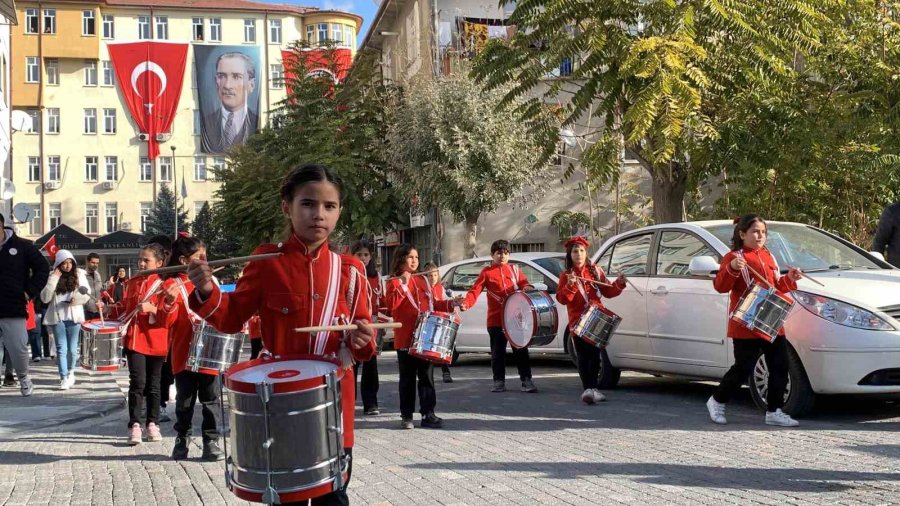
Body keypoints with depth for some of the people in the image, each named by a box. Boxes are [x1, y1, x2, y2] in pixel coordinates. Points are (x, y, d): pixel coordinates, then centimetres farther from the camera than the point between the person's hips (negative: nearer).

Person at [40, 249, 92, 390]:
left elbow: (87, 293, 4)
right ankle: (64, 378, -3)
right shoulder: (53, 277, 2)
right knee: (61, 348, -4)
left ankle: (70, 372, 30)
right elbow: (44, 298, -7)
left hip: (73, 317, 1)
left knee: (72, 348, 8)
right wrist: (53, 279, -13)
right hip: (57, 317, -1)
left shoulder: (79, 275, 4)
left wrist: (77, 299, -16)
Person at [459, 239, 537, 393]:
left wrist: (527, 288, -18)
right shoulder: (486, 272, 4)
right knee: (498, 352, 5)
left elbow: (524, 283, 7)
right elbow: (475, 290, -4)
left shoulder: (515, 270, 13)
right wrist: (466, 303, -21)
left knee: (521, 350, 3)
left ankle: (526, 380, 8)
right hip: (496, 319, -1)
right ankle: (499, 381, 14)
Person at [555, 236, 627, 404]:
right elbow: (561, 299, -6)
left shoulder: (595, 270, 9)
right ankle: (588, 388, -11)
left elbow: (608, 292, 8)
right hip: (577, 322, -2)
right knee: (583, 357, -7)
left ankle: (592, 388, 15)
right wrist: (570, 286, -21)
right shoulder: (566, 275, 4)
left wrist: (619, 284, -8)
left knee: (595, 355, 4)